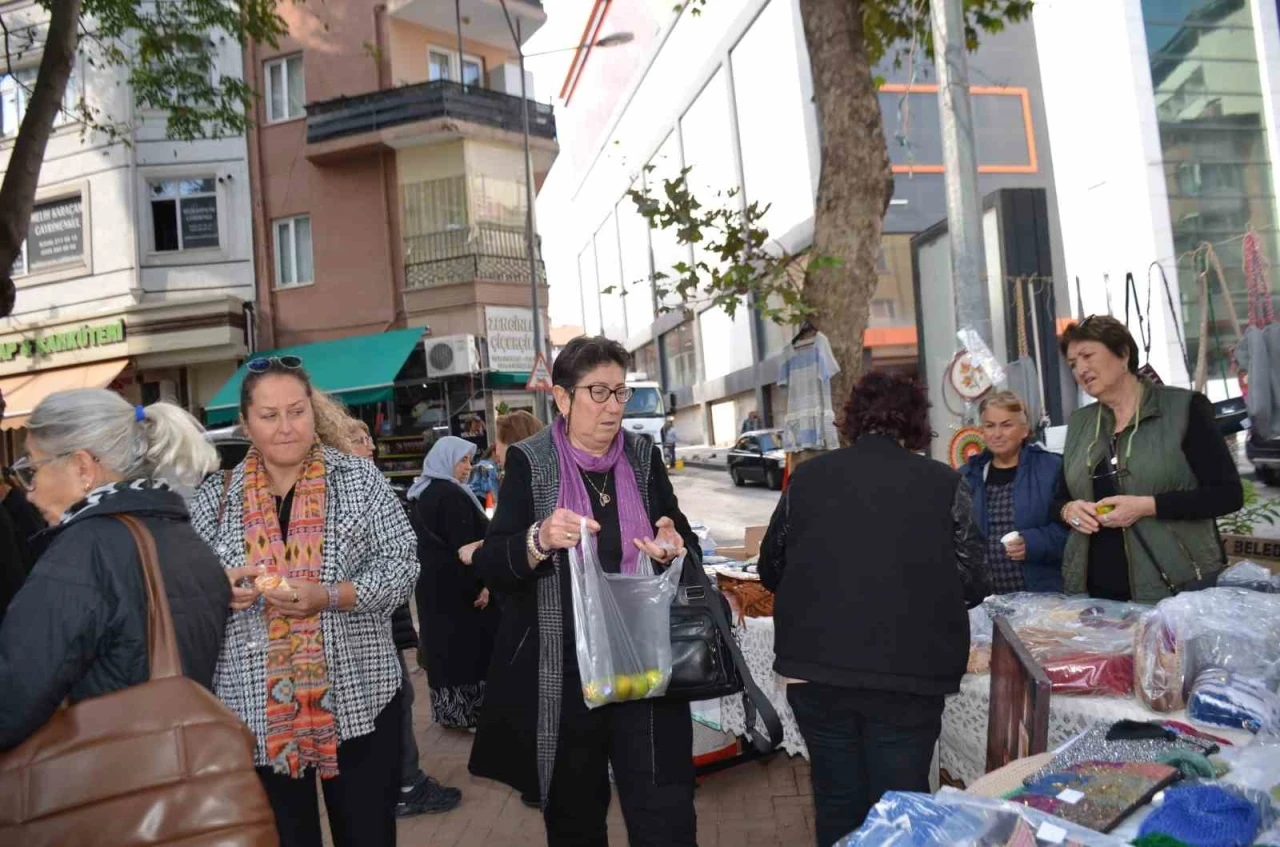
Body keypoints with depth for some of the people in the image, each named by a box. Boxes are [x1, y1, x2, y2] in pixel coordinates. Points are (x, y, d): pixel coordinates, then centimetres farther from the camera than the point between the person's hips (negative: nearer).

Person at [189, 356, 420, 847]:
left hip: (358, 699, -1)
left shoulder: (359, 479, -1)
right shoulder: (215, 498, 4)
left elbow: (402, 566, -6)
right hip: (255, 711, 2)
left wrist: (328, 596, -21)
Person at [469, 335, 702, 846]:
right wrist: (539, 540, -29)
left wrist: (674, 550, -13)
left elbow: (688, 549, 10)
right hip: (562, 674, -1)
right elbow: (490, 567, -9)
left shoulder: (645, 457, 4)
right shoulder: (530, 462, -5)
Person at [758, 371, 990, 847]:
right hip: (908, 672, -2)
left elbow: (771, 570, 9)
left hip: (815, 667, 2)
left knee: (837, 804, 15)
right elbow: (972, 583, -1)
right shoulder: (944, 482, -1)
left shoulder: (807, 476, 3)